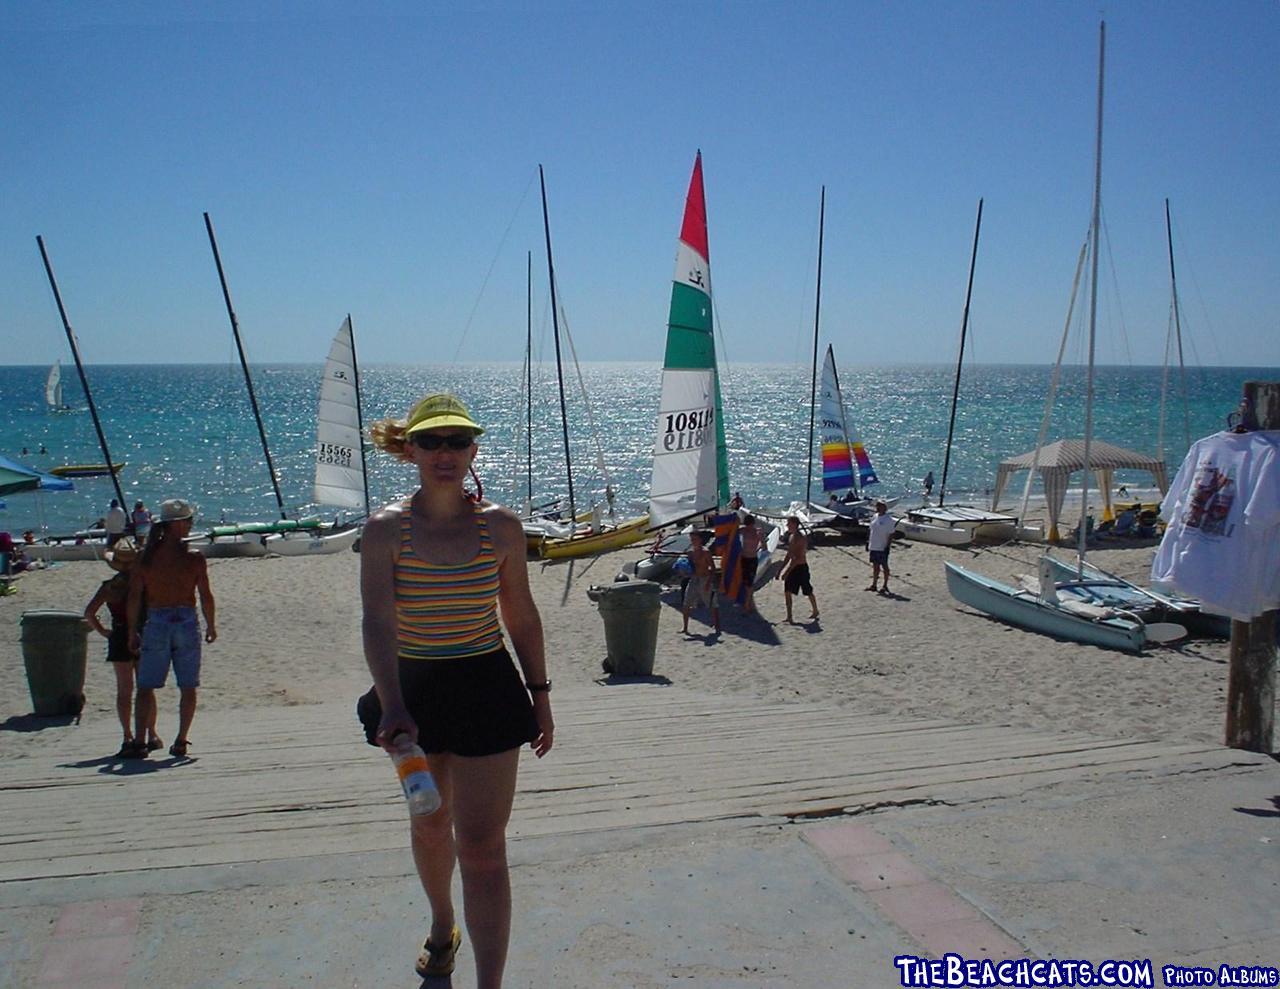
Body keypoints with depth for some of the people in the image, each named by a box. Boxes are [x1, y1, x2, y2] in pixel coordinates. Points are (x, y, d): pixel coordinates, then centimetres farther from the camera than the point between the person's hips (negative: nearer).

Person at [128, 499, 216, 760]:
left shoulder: (146, 556, -1)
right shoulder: (194, 557, -7)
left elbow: (134, 597, 0)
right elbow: (206, 597, -5)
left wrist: (132, 632, 8)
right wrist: (211, 626, 9)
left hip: (156, 624, 2)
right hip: (186, 623, -1)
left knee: (146, 686, 9)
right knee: (188, 687, 10)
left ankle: (139, 740, 2)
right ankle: (181, 740, 9)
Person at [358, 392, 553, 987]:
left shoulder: (501, 527, -5)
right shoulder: (385, 529, -10)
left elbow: (521, 616, 5)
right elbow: (378, 623, -20)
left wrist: (539, 696, 6)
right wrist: (392, 707, -34)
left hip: (488, 692, -1)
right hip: (413, 693, 2)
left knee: (482, 847, -4)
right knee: (430, 825, 23)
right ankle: (442, 927, 51)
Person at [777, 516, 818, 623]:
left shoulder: (802, 538, -19)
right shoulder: (791, 537, 8)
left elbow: (798, 558, -24)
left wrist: (787, 571, -27)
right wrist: (781, 569, 15)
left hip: (801, 568, -8)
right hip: (792, 567, 8)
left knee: (808, 592, 6)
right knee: (787, 591, 2)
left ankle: (815, 611, 25)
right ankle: (789, 617, 7)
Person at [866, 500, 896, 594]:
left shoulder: (889, 520, -13)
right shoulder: (875, 517, 9)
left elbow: (891, 534, -14)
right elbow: (870, 529, 17)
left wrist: (887, 546, -18)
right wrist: (868, 541, 14)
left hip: (882, 548, -7)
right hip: (873, 546, 7)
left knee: (884, 566, 3)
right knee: (875, 565, 13)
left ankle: (885, 586, 12)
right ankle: (874, 585, 20)